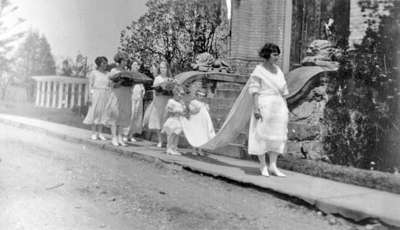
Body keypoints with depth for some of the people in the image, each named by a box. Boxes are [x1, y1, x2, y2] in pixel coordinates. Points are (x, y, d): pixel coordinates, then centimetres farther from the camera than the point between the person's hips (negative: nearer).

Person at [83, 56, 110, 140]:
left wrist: (109, 98, 6)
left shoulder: (107, 74, 11)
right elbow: (90, 85, -3)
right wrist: (90, 97, -11)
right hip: (96, 94, -4)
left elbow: (108, 86, 12)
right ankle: (94, 134, 5)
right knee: (94, 113, -1)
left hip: (105, 95, 4)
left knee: (102, 114, 3)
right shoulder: (93, 73, -1)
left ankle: (100, 134, 7)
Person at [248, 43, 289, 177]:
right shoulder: (258, 71, -4)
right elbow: (254, 91, -10)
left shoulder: (278, 71, 14)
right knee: (262, 135, 0)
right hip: (264, 106, -6)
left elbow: (283, 92, 15)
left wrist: (285, 108, 10)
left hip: (278, 106, 6)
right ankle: (263, 166, 9)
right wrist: (256, 108, -19)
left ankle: (273, 166, 10)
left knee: (277, 136, 4)